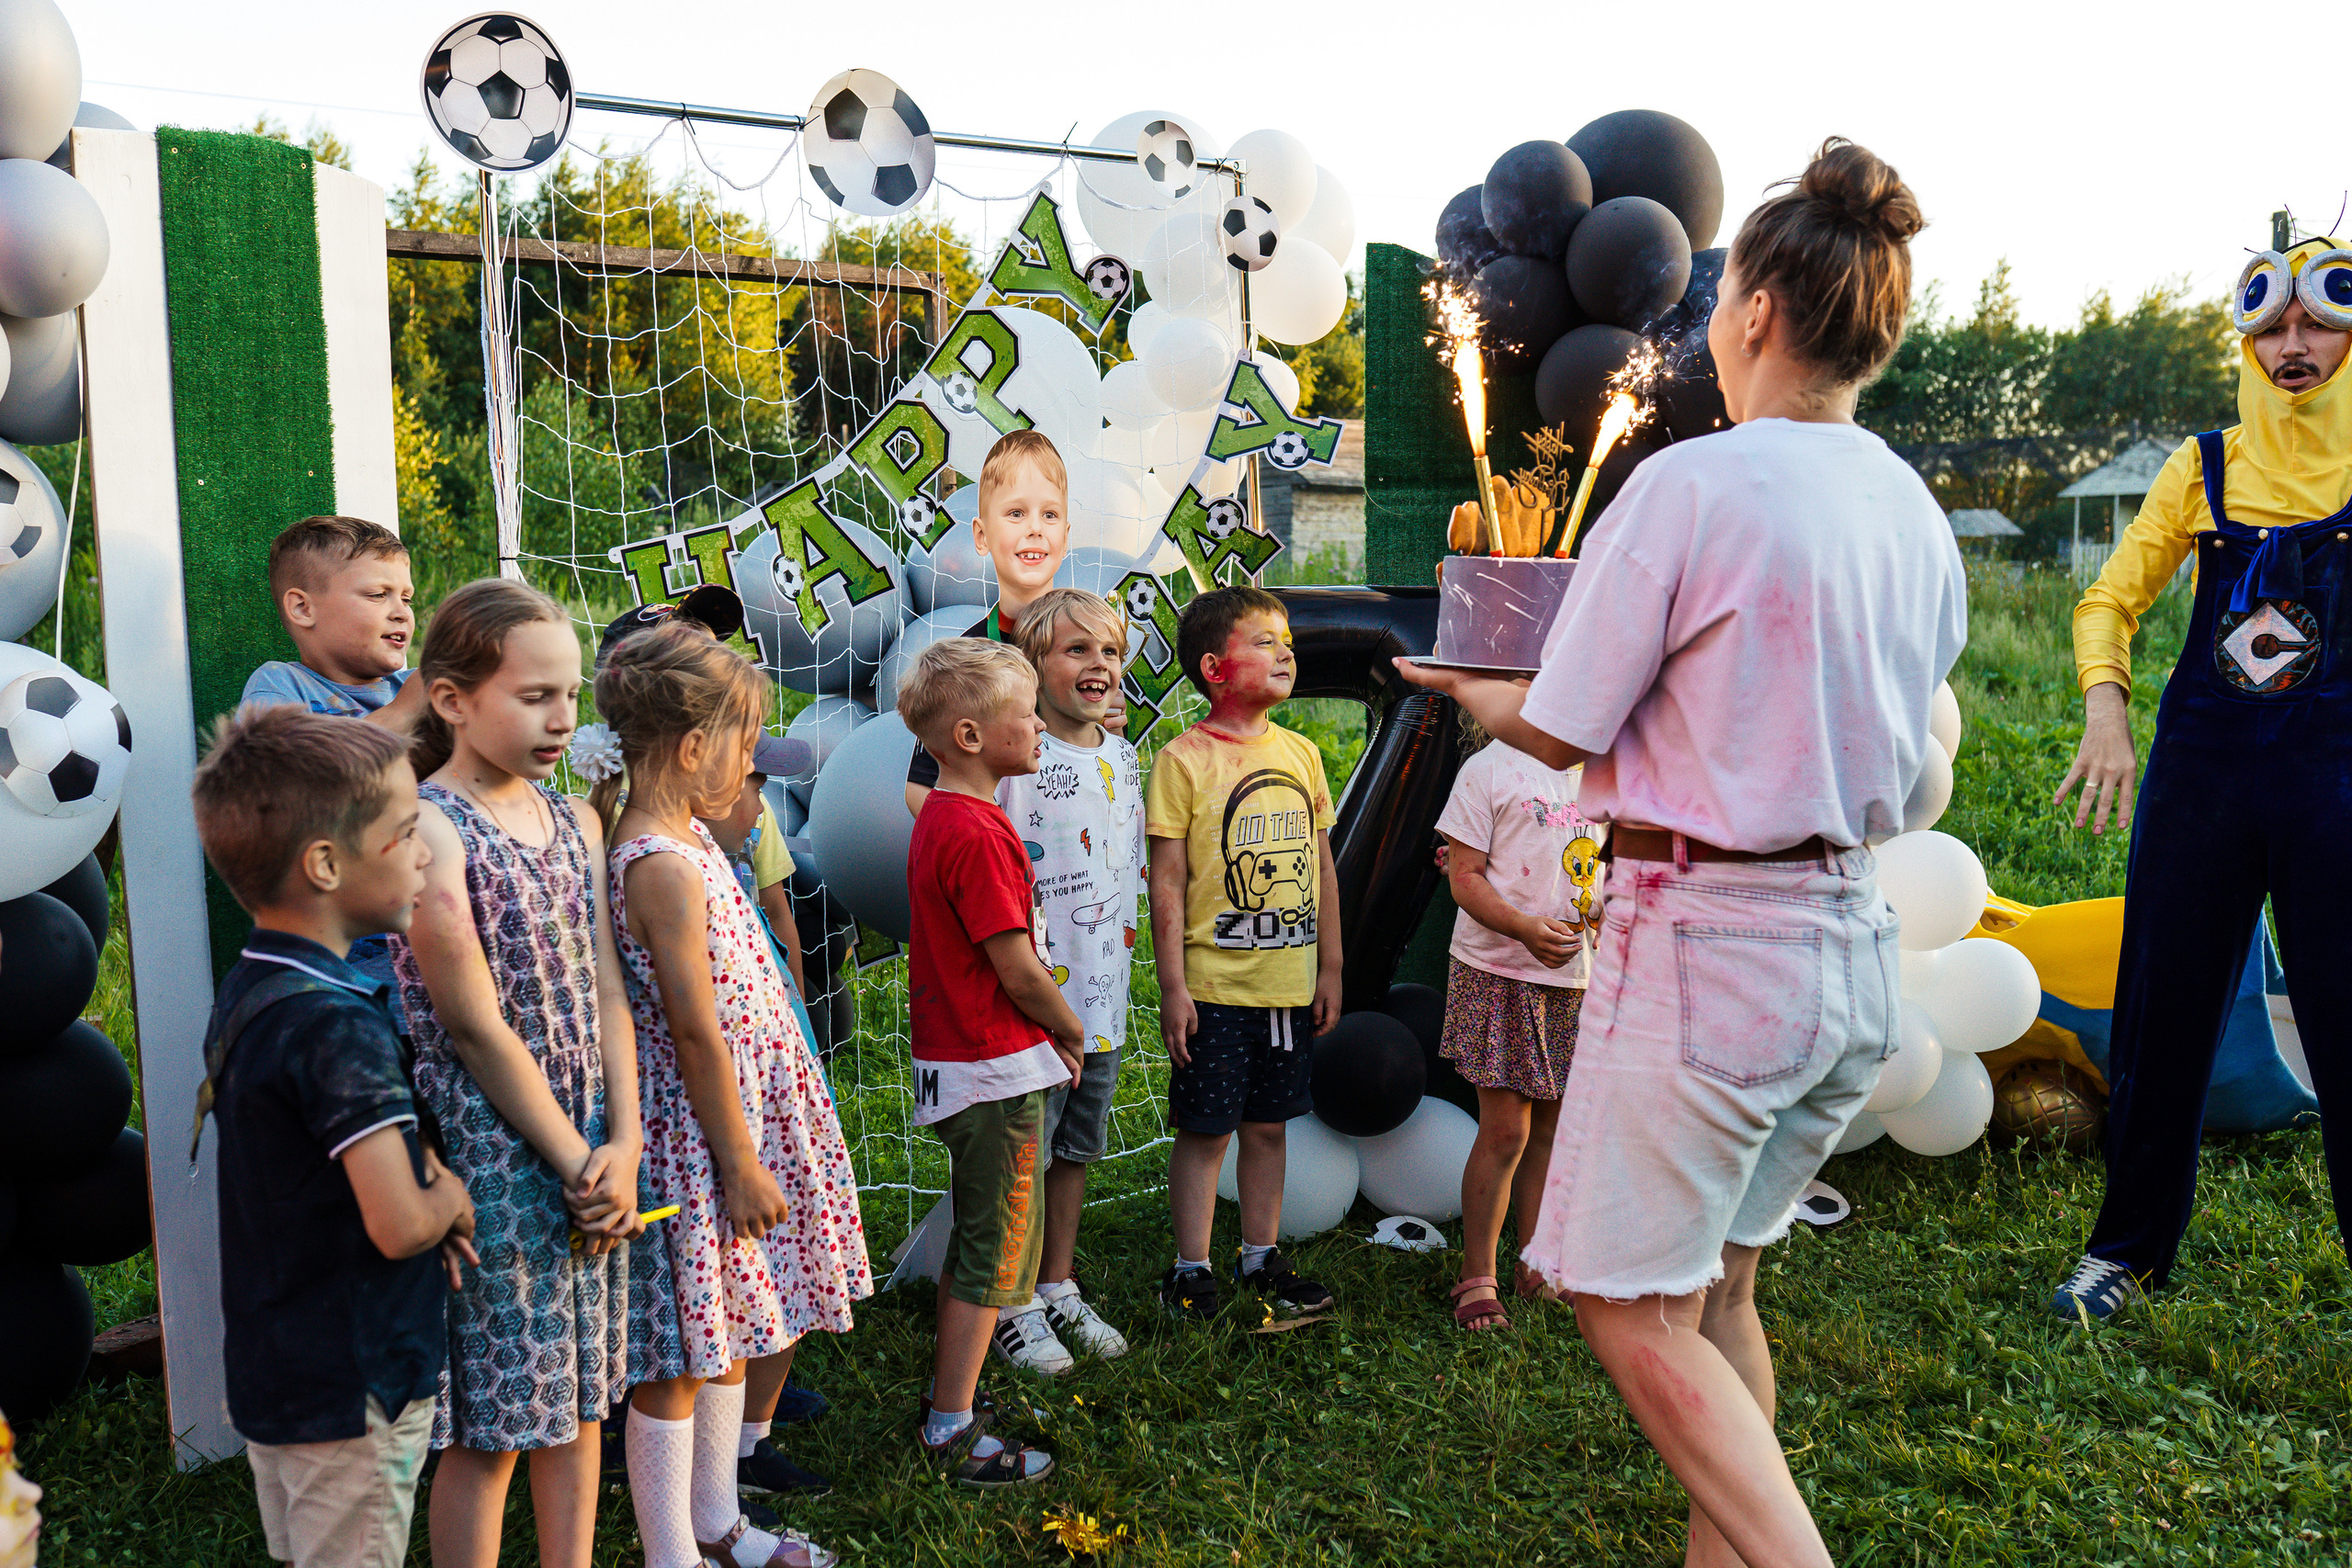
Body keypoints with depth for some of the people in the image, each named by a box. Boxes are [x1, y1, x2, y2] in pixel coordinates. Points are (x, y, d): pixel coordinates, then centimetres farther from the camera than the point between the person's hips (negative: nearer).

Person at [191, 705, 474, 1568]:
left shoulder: (246, 991, 3)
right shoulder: (339, 1026, -26)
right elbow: (400, 1225, -29)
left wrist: (421, 1170, 2)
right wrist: (451, 1200, -8)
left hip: (270, 1365, 9)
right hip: (353, 1388, -9)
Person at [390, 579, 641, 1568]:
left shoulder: (575, 824, 8)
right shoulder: (428, 831, -14)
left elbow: (605, 992, 5)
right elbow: (475, 1027, -15)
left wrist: (622, 1143, -5)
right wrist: (574, 1161, -12)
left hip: (590, 1153, 7)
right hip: (491, 1153, -7)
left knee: (578, 1392, 17)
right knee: (489, 1424, 5)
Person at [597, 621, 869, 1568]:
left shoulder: (682, 835, 6)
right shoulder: (666, 868, -23)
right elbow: (697, 1031, -21)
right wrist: (742, 1161, -16)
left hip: (736, 1114, 10)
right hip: (701, 1130, -10)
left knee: (727, 1332, 21)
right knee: (677, 1358, 5)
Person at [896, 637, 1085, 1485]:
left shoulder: (939, 820, 9)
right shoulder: (978, 835, -23)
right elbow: (1019, 972, -20)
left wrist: (1049, 1033, 11)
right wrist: (1072, 1032, -2)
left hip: (958, 1057, 10)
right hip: (999, 1070, -10)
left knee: (973, 1238, 21)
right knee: (997, 1250, 2)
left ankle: (948, 1390, 35)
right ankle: (954, 1431, 11)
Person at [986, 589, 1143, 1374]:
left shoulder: (1123, 757, 9)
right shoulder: (1012, 758, -14)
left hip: (1102, 995, 7)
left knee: (1075, 1151, 18)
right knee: (1022, 1159, 4)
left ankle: (1060, 1289, 32)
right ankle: (1014, 1305, 19)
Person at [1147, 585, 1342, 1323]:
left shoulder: (1301, 753, 7)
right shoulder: (1184, 760, -9)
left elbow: (1322, 867, 12)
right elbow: (1168, 882, -10)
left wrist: (1330, 967, 11)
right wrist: (1172, 987, -12)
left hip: (1290, 983, 5)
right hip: (1215, 985, -5)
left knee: (1269, 1124, 15)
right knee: (1204, 1129, 4)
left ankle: (1261, 1257, 29)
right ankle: (1191, 1270, 18)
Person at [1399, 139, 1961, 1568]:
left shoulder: (1692, 485, -15)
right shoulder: (1919, 517, 7)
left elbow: (1559, 731, -9)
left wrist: (1464, 686, 12)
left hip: (1709, 940, -8)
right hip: (1859, 947, 8)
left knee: (1636, 1308, 6)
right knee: (1720, 1294, 21)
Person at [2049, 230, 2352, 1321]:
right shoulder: (2205, 469, 7)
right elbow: (2110, 600, 8)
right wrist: (2104, 709, -9)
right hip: (2201, 767, 2)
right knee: (2163, 1015, 8)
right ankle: (2131, 1246, 25)